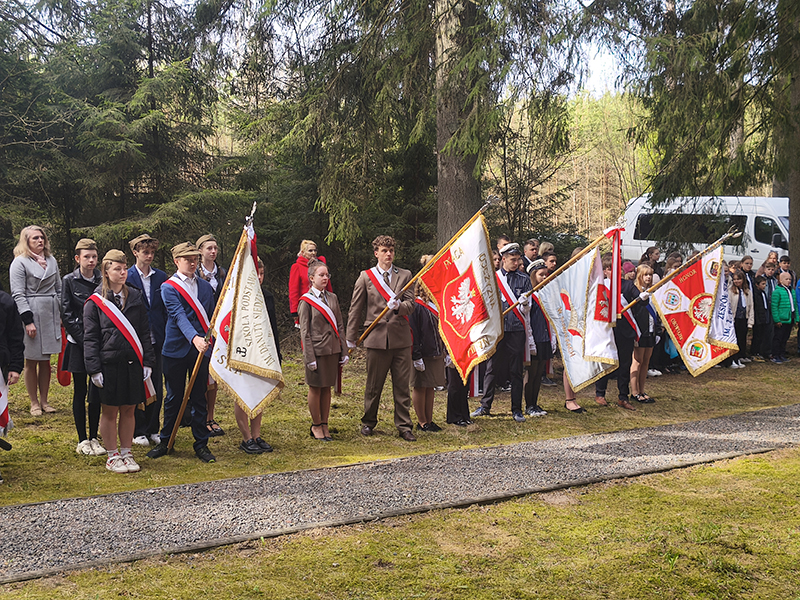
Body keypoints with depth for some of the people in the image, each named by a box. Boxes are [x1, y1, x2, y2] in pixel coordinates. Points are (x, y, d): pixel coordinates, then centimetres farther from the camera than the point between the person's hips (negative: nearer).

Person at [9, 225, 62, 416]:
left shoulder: (51, 260, 12)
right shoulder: (20, 262, -6)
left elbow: (58, 289, 17)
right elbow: (18, 294, -11)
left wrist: (61, 314, 11)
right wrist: (28, 321, -17)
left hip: (50, 315, 5)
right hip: (31, 315, -5)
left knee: (45, 361, 11)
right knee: (31, 362, 5)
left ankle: (44, 400, 20)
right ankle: (34, 403, 13)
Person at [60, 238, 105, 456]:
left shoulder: (103, 281, 6)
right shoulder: (69, 281, -1)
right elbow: (67, 316, -5)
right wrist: (84, 340, -12)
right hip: (78, 343, -2)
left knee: (97, 391, 2)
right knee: (80, 391, 4)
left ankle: (94, 438, 12)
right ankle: (82, 440, 11)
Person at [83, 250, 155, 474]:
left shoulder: (135, 297, 9)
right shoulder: (95, 302, -1)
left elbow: (144, 332, 11)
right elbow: (90, 338, -2)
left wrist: (147, 362, 5)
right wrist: (94, 369, -8)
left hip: (133, 363, 3)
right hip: (109, 364, -3)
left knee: (129, 410, 9)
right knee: (110, 411, 4)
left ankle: (126, 453, 19)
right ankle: (112, 456, 15)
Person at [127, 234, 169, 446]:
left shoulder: (161, 277, 7)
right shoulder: (127, 277, -3)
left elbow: (166, 309, 9)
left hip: (156, 339, 3)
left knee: (157, 386, 8)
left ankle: (153, 430, 19)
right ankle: (138, 431, 14)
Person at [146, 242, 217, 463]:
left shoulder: (205, 287, 10)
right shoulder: (169, 287, -6)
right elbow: (179, 317, -20)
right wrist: (194, 338, -34)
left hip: (201, 350, 3)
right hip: (176, 351, -3)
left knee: (199, 399, 7)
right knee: (173, 398, 8)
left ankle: (201, 444, 15)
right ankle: (166, 442, 23)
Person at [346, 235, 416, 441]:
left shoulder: (405, 275, 9)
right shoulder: (365, 277, 6)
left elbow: (410, 305, 2)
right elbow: (355, 309, 9)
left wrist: (398, 306, -21)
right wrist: (351, 338, 8)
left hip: (401, 338, 1)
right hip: (377, 338, -1)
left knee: (402, 385, 3)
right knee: (373, 385, 7)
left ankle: (404, 426, 11)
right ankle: (368, 422, 24)